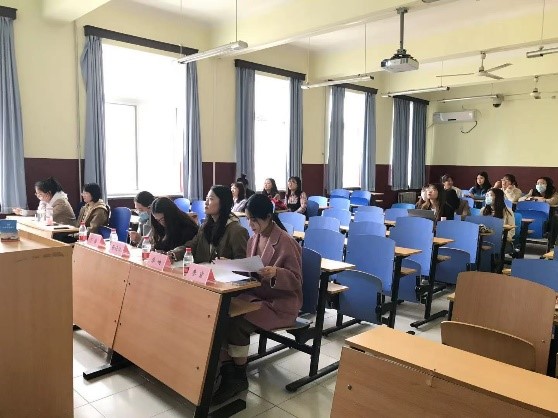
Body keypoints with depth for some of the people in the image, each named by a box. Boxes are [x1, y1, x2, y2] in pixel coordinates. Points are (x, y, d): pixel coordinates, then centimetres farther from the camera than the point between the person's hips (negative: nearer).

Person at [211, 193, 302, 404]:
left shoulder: (286, 243, -16)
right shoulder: (254, 238, 7)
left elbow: (296, 280, -14)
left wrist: (276, 273, -33)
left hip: (280, 303, -7)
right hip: (255, 295, 7)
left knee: (236, 322, -27)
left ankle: (239, 377, -5)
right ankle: (226, 369, -7)